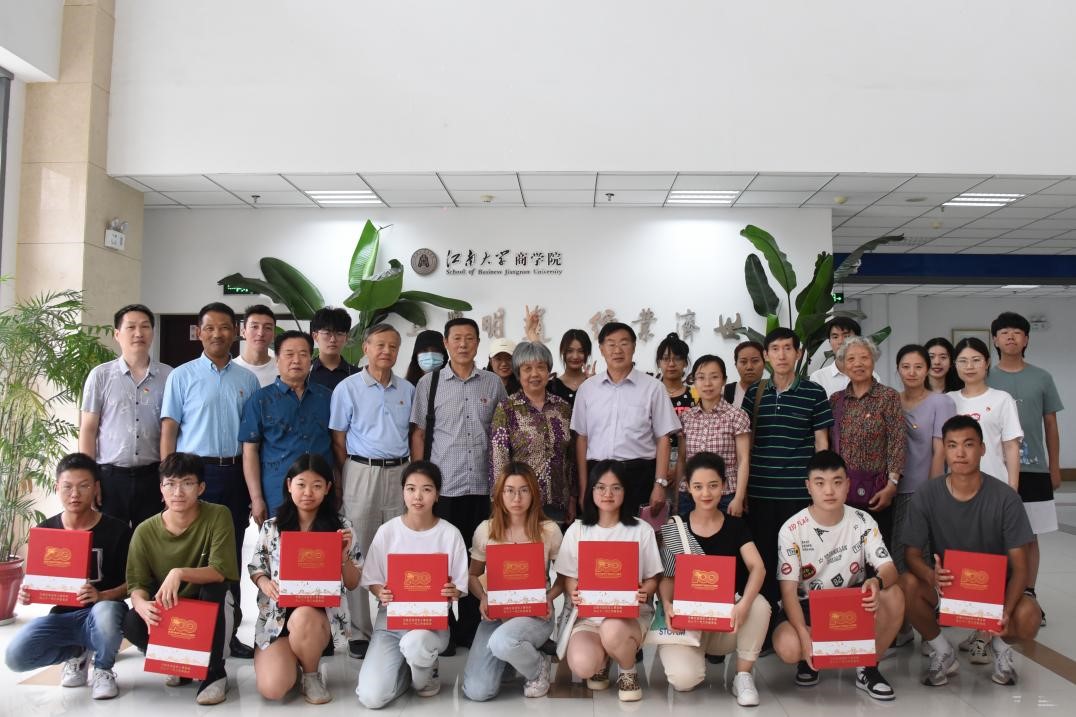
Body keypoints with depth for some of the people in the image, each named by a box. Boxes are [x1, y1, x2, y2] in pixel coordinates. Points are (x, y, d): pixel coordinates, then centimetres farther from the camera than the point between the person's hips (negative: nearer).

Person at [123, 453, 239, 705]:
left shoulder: (218, 516, -16)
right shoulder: (145, 531, -9)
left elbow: (220, 571, -24)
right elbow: (137, 585, -10)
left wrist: (180, 573, -41)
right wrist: (142, 605, -34)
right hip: (165, 613, 2)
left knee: (215, 589, -33)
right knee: (132, 623, -28)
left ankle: (215, 673, -15)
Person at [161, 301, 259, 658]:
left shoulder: (247, 380, 9)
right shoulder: (182, 376, 2)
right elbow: (169, 430, -1)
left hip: (235, 472, 3)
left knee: (231, 552, 9)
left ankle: (229, 631, 18)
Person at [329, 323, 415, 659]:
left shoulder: (407, 390, 10)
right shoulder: (348, 388, 0)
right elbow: (338, 441, 1)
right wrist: (348, 481, -1)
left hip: (400, 473, 3)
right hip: (362, 473, -3)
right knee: (358, 555, 2)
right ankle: (359, 632, 11)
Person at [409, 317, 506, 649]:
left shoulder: (493, 384, 7)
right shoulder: (429, 383, 3)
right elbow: (418, 434, 4)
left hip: (482, 487, 2)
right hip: (442, 486, -2)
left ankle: (470, 628, 21)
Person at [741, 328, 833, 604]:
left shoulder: (814, 393, 1)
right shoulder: (754, 392, 7)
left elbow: (821, 443, 4)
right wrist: (741, 488, 8)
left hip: (799, 491, -2)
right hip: (759, 491, 2)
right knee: (763, 554, 7)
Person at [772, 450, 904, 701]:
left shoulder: (862, 521, -7)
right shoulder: (792, 530, -16)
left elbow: (889, 569, -15)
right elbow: (789, 590, -17)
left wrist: (877, 582, -41)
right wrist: (805, 635, -32)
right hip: (808, 605, -2)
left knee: (894, 596, -29)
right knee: (787, 647, -34)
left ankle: (868, 667, -5)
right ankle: (811, 658, 7)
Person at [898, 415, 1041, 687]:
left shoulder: (1005, 498, -14)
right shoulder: (927, 495, -13)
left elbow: (1019, 567, -13)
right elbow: (912, 553, -11)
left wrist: (1006, 612, -32)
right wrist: (932, 576, -35)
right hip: (945, 584, 1)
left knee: (1028, 617, -32)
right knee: (906, 585, -31)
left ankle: (998, 643, 8)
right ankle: (943, 651, -1)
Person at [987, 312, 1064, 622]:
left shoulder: (1041, 378, 5)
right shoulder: (985, 379, 1)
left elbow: (1051, 425, 9)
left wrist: (1054, 467, 8)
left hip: (1034, 469, 1)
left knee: (1029, 537, 9)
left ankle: (1028, 596, 20)